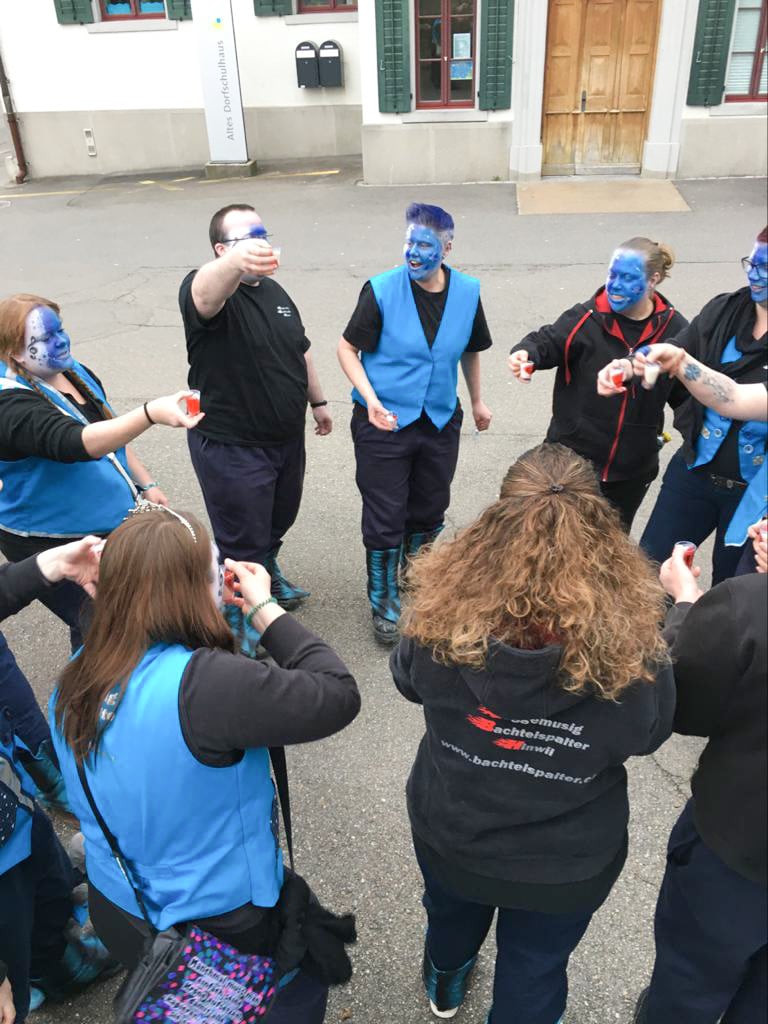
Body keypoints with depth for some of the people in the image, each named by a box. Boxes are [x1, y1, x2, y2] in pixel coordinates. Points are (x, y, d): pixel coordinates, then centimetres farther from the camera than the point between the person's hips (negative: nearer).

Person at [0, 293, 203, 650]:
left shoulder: (76, 372, 2)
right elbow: (76, 443, -43)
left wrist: (146, 484, 12)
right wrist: (151, 413, -55)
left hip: (115, 523, 8)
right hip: (57, 546, -8)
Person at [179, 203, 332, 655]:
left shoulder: (275, 291, 7)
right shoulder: (210, 289, -21)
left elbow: (301, 349, 19)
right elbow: (207, 291, -47)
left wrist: (318, 400, 21)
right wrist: (237, 261, -68)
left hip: (287, 437, 8)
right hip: (231, 447, -7)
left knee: (279, 520, 27)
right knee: (242, 538, 8)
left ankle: (269, 575, 54)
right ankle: (239, 616, 32)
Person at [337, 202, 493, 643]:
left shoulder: (467, 292, -3)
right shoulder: (382, 290, -14)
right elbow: (348, 348, -9)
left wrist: (477, 400, 21)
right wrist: (370, 398, -22)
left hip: (440, 421, 4)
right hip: (383, 423, -4)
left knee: (429, 509, 18)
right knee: (385, 518, 2)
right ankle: (384, 599, 22)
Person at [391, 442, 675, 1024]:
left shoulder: (446, 616, -30)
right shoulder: (632, 649, -33)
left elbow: (408, 682, -7)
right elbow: (648, 735, -9)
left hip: (448, 835, 3)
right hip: (568, 864, -2)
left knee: (451, 917, 35)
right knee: (534, 975, 28)